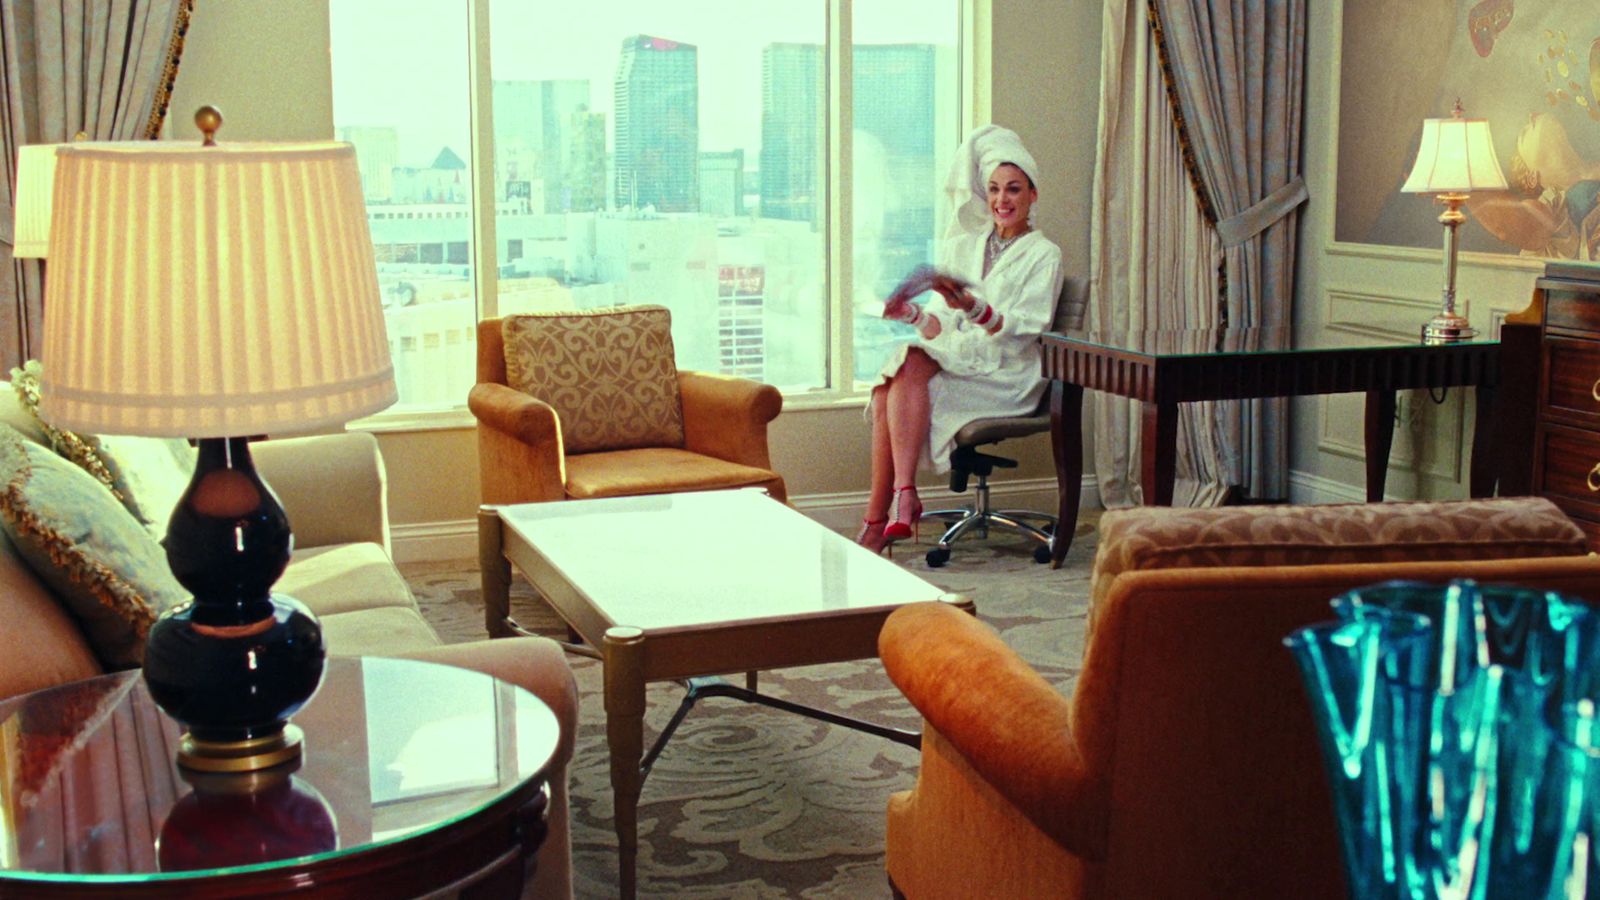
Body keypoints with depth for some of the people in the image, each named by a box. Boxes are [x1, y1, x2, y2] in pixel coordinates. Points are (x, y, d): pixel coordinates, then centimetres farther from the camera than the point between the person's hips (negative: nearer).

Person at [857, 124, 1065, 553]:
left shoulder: (1043, 255, 4)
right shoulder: (963, 246, 19)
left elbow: (1021, 330, -10)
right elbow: (941, 326, 12)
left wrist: (974, 309, -26)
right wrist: (913, 314, -10)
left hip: (1005, 375, -4)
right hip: (954, 359, 5)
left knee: (913, 367, -31)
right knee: (888, 389, -28)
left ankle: (890, 506, -36)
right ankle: (886, 510, -31)